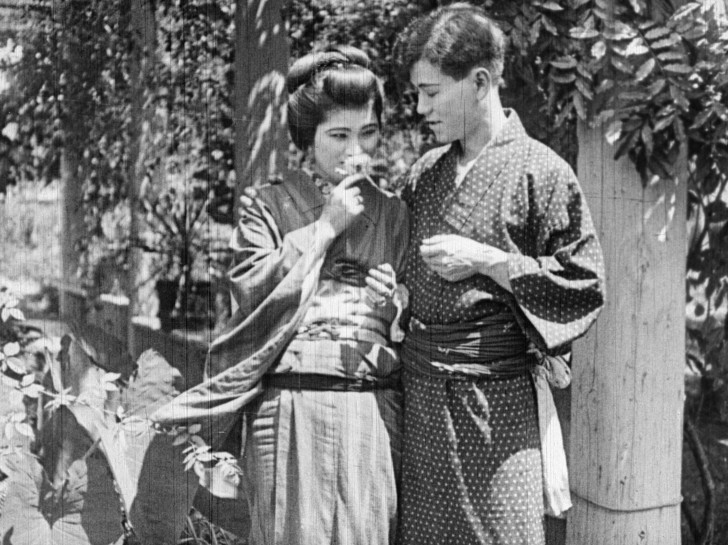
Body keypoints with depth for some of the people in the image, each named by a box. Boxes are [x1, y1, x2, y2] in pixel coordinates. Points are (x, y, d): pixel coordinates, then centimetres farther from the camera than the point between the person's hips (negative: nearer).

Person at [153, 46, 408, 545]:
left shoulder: (395, 214, 14)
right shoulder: (268, 205, 8)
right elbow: (251, 288, -7)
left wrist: (398, 307, -6)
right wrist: (325, 228, -5)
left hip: (375, 409, 2)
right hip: (290, 405, -2)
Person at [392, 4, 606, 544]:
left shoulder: (541, 173, -7)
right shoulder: (424, 173, 12)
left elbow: (587, 285, -10)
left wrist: (487, 261, -14)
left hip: (497, 398, -6)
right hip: (419, 393, 6)